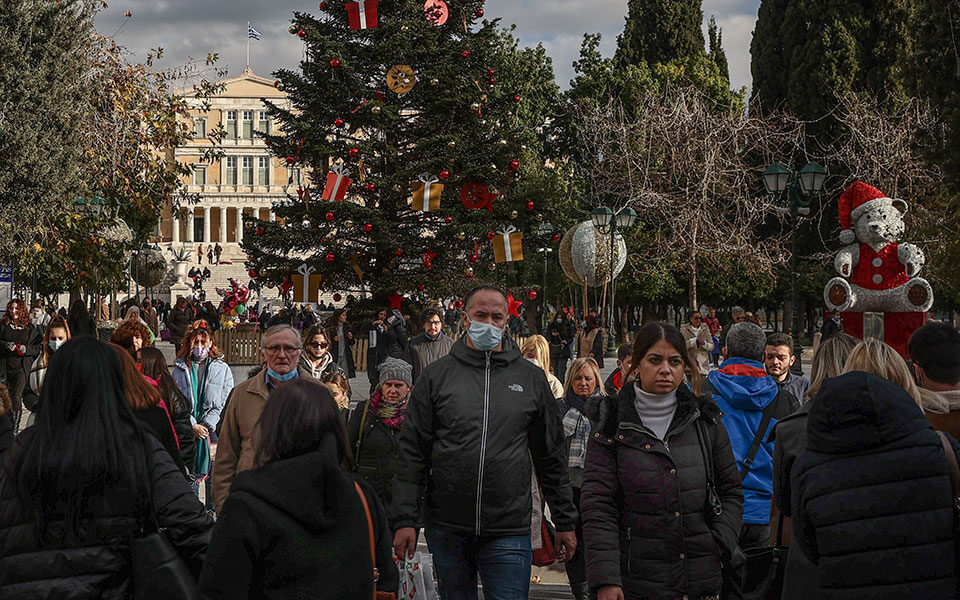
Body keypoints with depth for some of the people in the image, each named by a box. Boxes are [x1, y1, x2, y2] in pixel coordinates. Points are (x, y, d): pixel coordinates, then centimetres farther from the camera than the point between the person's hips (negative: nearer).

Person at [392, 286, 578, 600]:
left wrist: (565, 522, 11)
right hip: (446, 529, 0)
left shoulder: (531, 379, 8)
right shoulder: (437, 375, 5)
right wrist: (405, 520, -4)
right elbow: (412, 453, 3)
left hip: (509, 531, 0)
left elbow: (551, 458, 12)